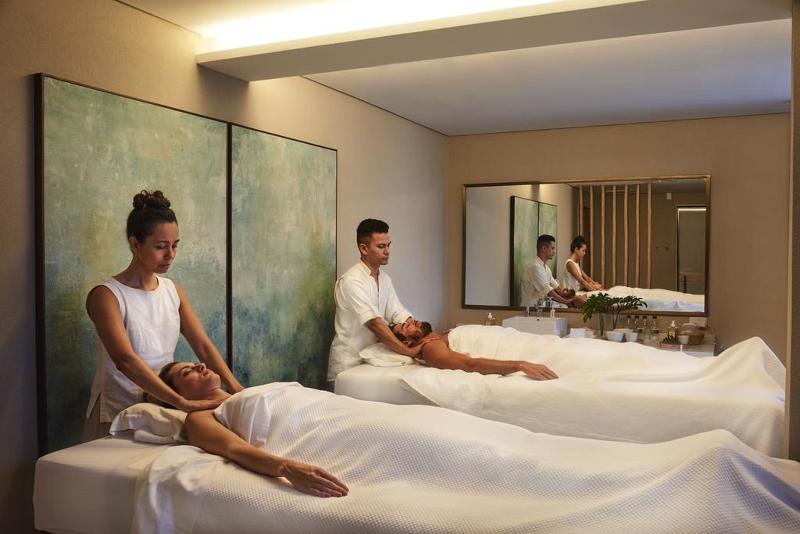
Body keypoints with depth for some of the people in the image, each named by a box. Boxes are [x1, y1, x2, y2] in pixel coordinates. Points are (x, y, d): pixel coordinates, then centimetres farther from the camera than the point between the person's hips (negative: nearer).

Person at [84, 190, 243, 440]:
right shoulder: (106, 295, -14)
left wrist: (235, 387, -18)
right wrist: (183, 402, -36)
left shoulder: (173, 290, 4)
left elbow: (204, 346, -2)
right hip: (117, 416, -4)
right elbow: (125, 360, -27)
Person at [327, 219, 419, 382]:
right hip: (349, 363, -7)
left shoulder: (385, 278, 7)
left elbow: (399, 314, 0)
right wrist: (409, 351, -32)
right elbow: (374, 323, -28)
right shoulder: (351, 281, -19)